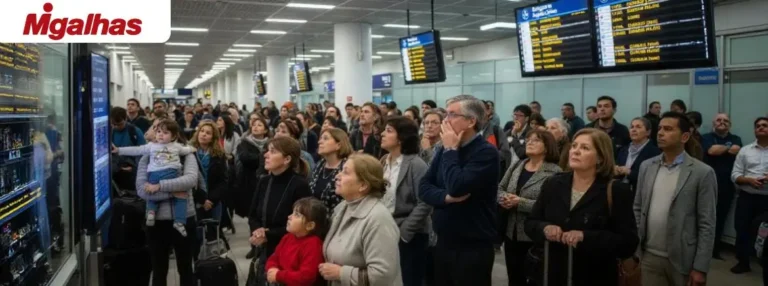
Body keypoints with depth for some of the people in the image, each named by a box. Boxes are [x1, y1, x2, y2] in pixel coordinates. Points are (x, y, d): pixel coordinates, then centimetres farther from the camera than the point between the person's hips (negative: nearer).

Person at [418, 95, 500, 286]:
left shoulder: (486, 152, -15)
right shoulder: (444, 149, 8)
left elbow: (456, 187, -26)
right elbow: (424, 187, 3)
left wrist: (451, 150, -15)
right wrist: (445, 197, -16)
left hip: (473, 247, -7)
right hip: (443, 243, 7)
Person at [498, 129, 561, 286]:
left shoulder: (554, 172, -13)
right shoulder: (516, 166, 8)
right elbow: (500, 188, 12)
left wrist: (521, 203, -23)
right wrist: (504, 198, -11)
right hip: (511, 233, 6)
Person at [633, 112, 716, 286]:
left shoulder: (702, 173, -7)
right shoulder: (646, 167, 6)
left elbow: (707, 225, -8)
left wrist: (700, 268, -11)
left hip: (682, 260, -3)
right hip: (648, 257, 3)